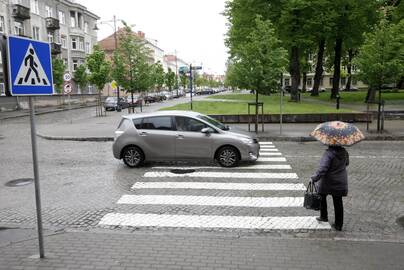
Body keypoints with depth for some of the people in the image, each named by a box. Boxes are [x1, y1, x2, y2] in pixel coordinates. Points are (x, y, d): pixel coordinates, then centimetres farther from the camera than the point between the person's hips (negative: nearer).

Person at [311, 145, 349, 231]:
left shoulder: (329, 154, -23)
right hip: (340, 182, 5)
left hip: (327, 182, -5)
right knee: (338, 202, 9)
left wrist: (314, 178, -19)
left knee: (322, 198, 21)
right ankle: (338, 225, 14)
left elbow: (322, 169, -27)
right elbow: (346, 163, 17)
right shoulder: (344, 152, -2)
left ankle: (323, 216, 29)